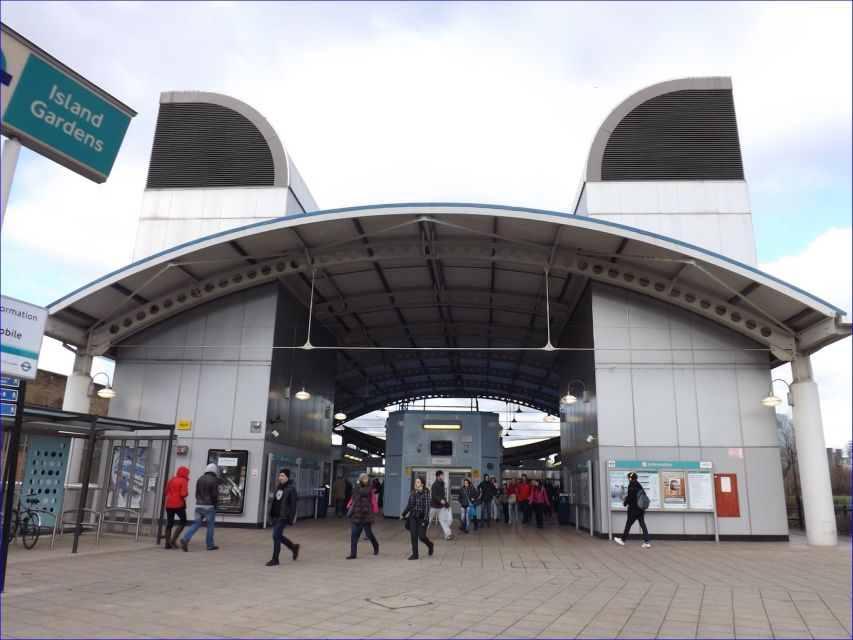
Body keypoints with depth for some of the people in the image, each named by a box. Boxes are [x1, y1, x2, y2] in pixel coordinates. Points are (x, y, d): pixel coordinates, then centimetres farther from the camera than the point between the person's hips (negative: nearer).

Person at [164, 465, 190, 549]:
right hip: (179, 504, -6)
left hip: (169, 504, 6)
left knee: (169, 523, 11)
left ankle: (167, 543, 9)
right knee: (183, 522, 8)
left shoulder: (171, 479, 11)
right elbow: (183, 494, -18)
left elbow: (166, 491, 18)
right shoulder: (183, 481, -9)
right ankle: (173, 540, -3)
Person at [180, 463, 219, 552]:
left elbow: (196, 493, 15)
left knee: (196, 524, 8)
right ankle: (210, 545, 9)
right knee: (210, 525, 5)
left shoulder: (200, 479, 10)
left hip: (198, 505, 6)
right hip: (209, 506, -6)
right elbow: (215, 494, -13)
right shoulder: (214, 480, -11)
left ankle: (185, 539, -10)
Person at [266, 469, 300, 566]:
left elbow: (293, 505, -13)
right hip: (276, 515, 8)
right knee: (278, 536, 12)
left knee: (276, 536, -8)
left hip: (283, 517, -8)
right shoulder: (278, 487, 12)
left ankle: (275, 559, 4)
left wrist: (290, 518, -17)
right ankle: (294, 547, 33)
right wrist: (271, 514, 15)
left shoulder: (291, 489, -11)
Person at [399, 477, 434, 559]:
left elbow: (427, 508, -18)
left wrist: (425, 520, -22)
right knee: (413, 536, 4)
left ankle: (431, 545, 29)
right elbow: (409, 505, 13)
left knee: (421, 536, -2)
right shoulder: (413, 493, 4)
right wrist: (403, 514, 14)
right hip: (413, 517, 5)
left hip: (422, 518, -5)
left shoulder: (425, 494, -15)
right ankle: (415, 554, 14)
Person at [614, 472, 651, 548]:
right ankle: (647, 541, 1)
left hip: (633, 510, -7)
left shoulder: (631, 486, -16)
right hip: (640, 510, 7)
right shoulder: (639, 485, 7)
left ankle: (623, 540, 20)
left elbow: (629, 497, -17)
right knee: (642, 525, 6)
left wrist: (625, 503, 1)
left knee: (628, 525, 6)